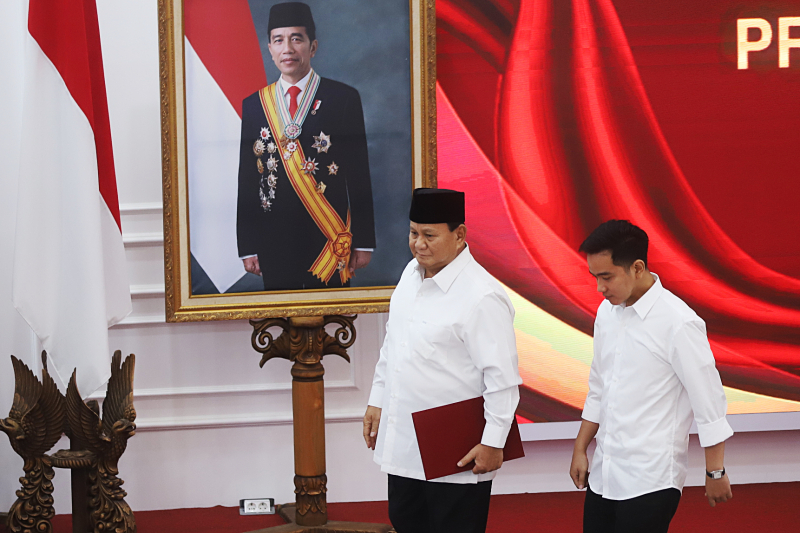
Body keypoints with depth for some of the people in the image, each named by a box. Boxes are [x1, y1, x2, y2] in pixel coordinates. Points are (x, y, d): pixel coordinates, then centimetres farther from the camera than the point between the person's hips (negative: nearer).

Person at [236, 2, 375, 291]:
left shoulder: (344, 98, 3)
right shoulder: (254, 105, 9)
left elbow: (359, 174, 1)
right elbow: (247, 180, 9)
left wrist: (363, 242, -3)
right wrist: (247, 247, 4)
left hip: (331, 241, -2)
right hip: (274, 243, 2)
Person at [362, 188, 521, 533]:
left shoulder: (482, 296, -20)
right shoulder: (412, 273, 7)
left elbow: (502, 378, -19)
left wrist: (493, 443, -18)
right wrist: (377, 401, 20)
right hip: (402, 441, 8)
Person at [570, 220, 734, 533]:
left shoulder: (678, 322, -15)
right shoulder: (607, 311, 8)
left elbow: (709, 399, -11)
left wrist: (716, 473, -7)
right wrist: (580, 450, 19)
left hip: (651, 481, -7)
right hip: (605, 473, 7)